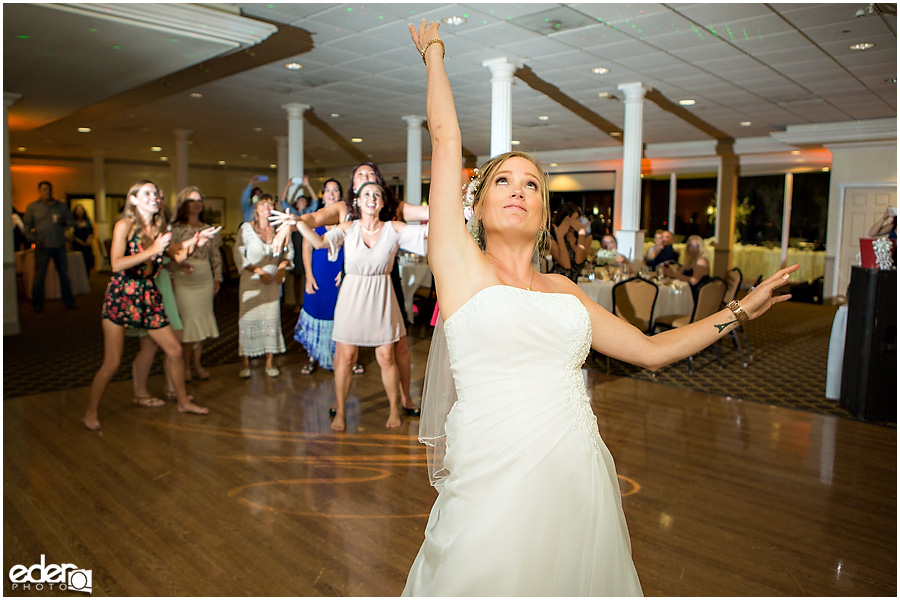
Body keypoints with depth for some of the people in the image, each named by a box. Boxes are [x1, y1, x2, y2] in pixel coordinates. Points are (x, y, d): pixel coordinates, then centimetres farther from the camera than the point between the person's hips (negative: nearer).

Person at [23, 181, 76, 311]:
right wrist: (34, 240, -7)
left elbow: (72, 221, 16)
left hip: (59, 245, 2)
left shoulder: (61, 206, 12)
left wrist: (64, 221, -7)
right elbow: (27, 227, 7)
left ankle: (68, 301, 13)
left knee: (64, 274, 5)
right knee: (39, 275, -2)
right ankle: (37, 304, 8)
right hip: (43, 246, -2)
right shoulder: (32, 207, 6)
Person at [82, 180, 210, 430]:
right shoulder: (124, 225, -8)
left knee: (175, 351, 7)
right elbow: (116, 264, -20)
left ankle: (183, 401, 25)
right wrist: (152, 250, -25)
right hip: (121, 295, -5)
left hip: (149, 296, 6)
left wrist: (190, 243, 6)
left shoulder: (160, 227, 8)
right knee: (112, 363, -4)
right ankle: (90, 413, 15)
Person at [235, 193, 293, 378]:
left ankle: (270, 362, 13)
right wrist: (259, 271, -13)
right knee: (248, 319, -1)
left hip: (273, 281, 2)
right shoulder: (246, 228, -3)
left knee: (272, 319, 3)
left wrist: (282, 266, -6)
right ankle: (245, 362, 10)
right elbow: (238, 255, -5)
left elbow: (289, 251, 12)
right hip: (251, 281, -2)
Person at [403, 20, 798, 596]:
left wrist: (742, 309, 19)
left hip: (581, 487, 4)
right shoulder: (460, 263, -2)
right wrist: (433, 52, 11)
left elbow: (652, 349, 16)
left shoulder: (563, 288, 10)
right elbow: (446, 138, 0)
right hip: (495, 489, -4)